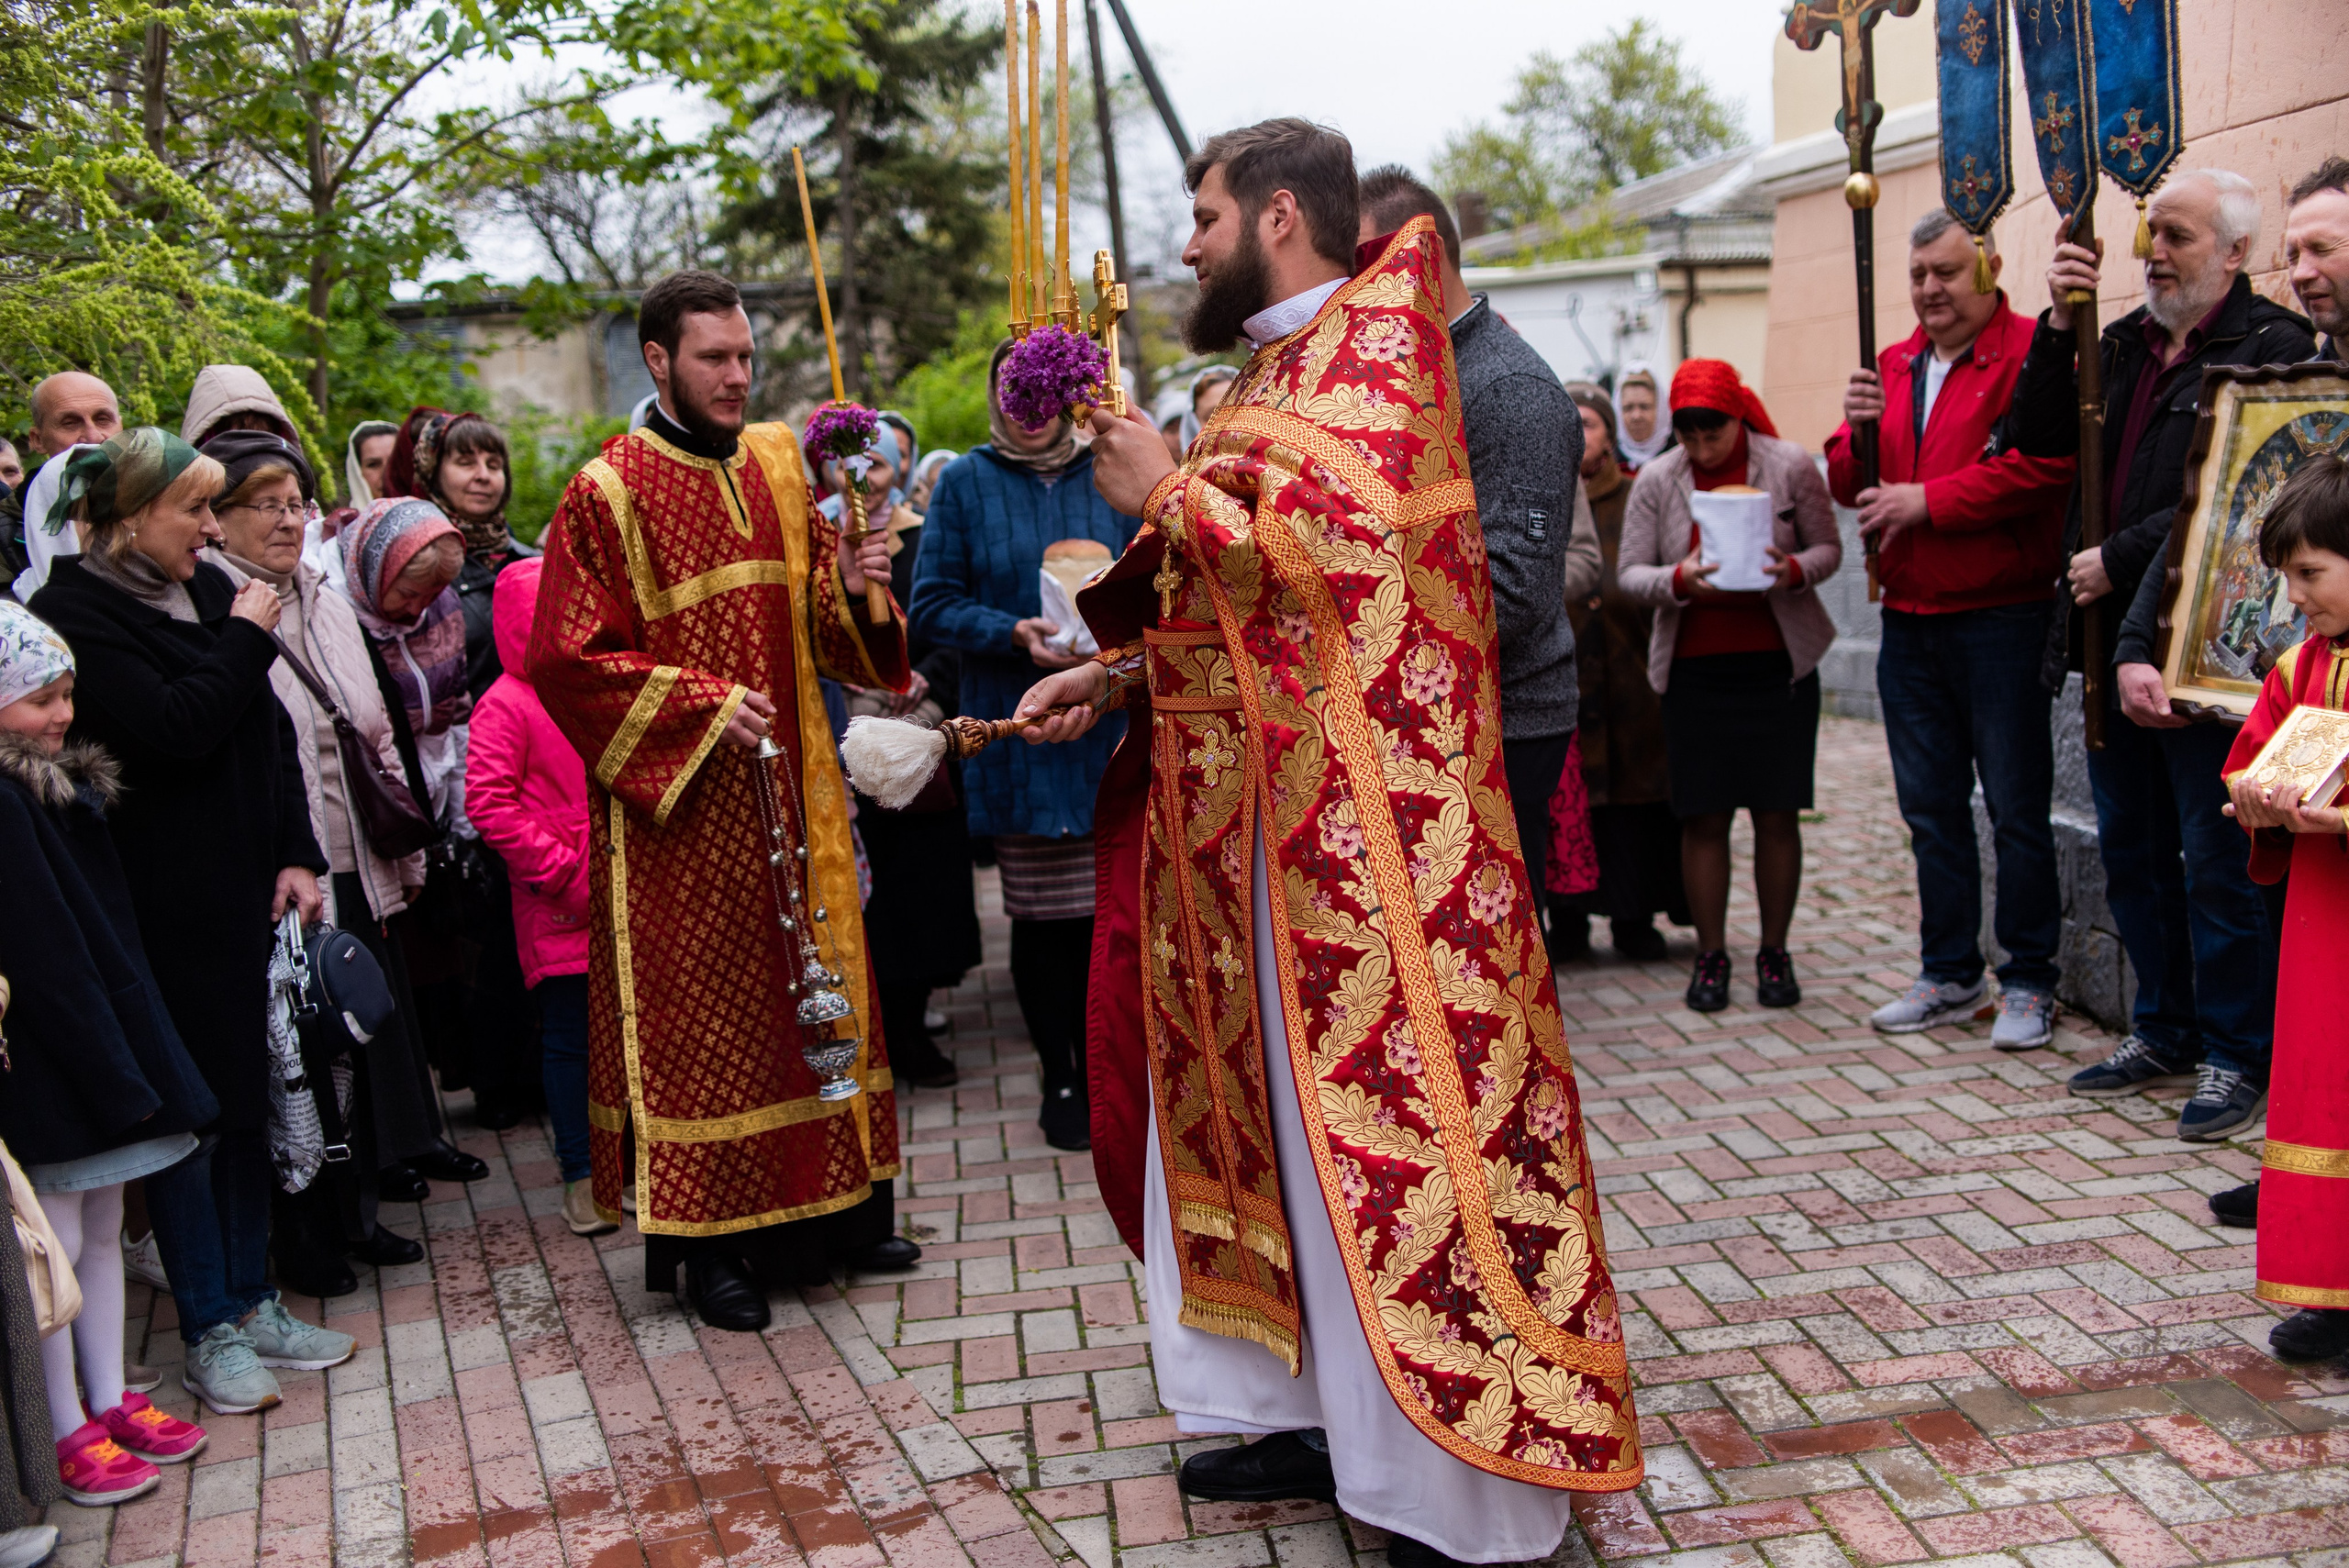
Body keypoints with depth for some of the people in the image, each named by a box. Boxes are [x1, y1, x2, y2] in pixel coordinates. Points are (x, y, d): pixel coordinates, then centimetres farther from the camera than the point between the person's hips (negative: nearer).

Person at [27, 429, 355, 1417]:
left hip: (248, 890, 7)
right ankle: (211, 1333, 13)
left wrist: (297, 854, 3)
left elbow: (271, 729, 11)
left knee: (251, 1096, 13)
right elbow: (172, 730, -22)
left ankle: (251, 1303, 25)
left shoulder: (209, 592, 11)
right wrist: (244, 641, -11)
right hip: (166, 908, -7)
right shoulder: (77, 613, -10)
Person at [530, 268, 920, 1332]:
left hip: (789, 786, 6)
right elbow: (564, 658, -11)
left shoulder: (778, 468, 10)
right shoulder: (608, 493, -7)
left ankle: (831, 1206, 23)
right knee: (697, 1013, 0)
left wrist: (851, 587, -9)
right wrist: (702, 706, -18)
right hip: (681, 806, -6)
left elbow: (822, 632, 13)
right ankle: (705, 1238, 11)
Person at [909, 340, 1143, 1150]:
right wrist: (1015, 635, -16)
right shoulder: (965, 484, 4)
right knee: (1039, 915, 4)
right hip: (1015, 736, -1)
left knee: (1105, 910, 3)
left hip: (1108, 728, 1)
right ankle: (1058, 1080, 20)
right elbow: (933, 606, 0)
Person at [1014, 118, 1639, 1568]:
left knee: (1373, 1118, -4)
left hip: (1352, 820, -10)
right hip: (1265, 815, 10)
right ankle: (1318, 1412, 28)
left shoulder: (1371, 338, -9)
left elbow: (1319, 553, -22)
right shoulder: (1280, 367, 19)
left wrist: (1166, 489, -10)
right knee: (1269, 1103, 14)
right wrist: (1114, 674, 15)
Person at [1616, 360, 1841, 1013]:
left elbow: (1828, 549, 5)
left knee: (1777, 812, 3)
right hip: (1694, 666, 1)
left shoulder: (1791, 466, -1)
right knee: (1704, 817, 2)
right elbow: (1629, 572, 0)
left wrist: (1793, 570, -17)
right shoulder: (1654, 481, 2)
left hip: (1779, 662, 0)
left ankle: (1775, 952, 16)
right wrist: (1679, 580, -20)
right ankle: (1711, 954, 14)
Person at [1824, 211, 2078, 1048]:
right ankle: (1950, 972, 24)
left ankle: (2028, 982, 12)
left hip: (2001, 618, -7)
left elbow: (2045, 465, -20)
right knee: (1930, 808, 13)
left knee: (2016, 808, 1)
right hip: (1909, 623, 7)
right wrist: (1858, 430, -7)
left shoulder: (2033, 353, -7)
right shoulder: (1894, 366, 15)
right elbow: (1847, 482, 14)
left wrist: (1928, 499, -17)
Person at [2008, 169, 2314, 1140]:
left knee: (2217, 859, 0)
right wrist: (2059, 326, -5)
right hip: (2113, 639, 7)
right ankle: (2163, 1030, 29)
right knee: (2131, 850, 15)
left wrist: (2119, 560, -14)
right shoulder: (2123, 344, 15)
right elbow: (2036, 440, 5)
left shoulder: (2273, 348, -8)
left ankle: (2236, 1055, 12)